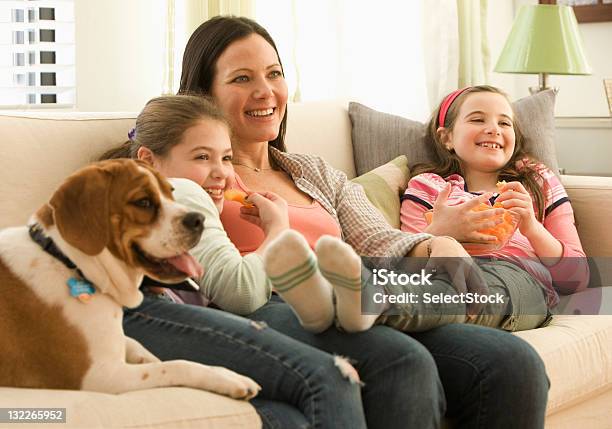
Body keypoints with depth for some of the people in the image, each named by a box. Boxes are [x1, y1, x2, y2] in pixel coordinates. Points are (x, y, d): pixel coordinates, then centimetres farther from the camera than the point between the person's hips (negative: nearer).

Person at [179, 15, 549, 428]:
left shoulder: (319, 174, 31)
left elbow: (378, 240, 14)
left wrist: (437, 245, -9)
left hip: (351, 314, 6)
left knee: (514, 363, -20)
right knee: (405, 364, -37)